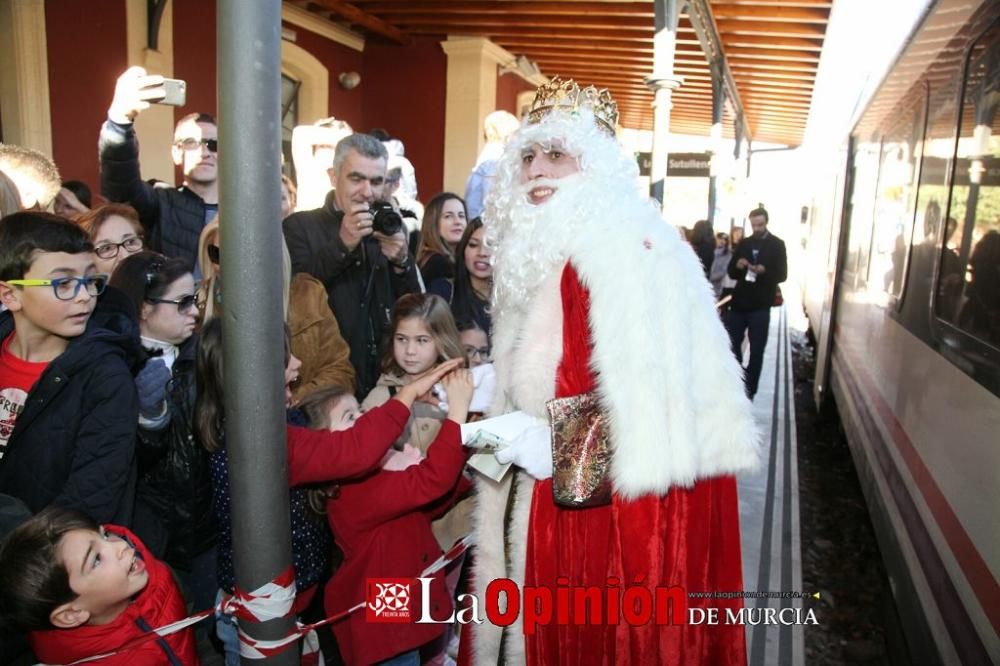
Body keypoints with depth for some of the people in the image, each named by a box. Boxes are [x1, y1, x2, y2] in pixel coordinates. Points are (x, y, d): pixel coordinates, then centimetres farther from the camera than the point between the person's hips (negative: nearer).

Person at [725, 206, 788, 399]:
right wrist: (738, 266, -13)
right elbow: (731, 272, 10)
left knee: (756, 350, 3)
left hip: (760, 306, -3)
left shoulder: (777, 245, 1)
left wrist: (764, 271, -24)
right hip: (739, 302, 3)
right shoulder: (744, 243, 10)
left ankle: (749, 390, 11)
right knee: (732, 344, 5)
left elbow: (782, 274, -5)